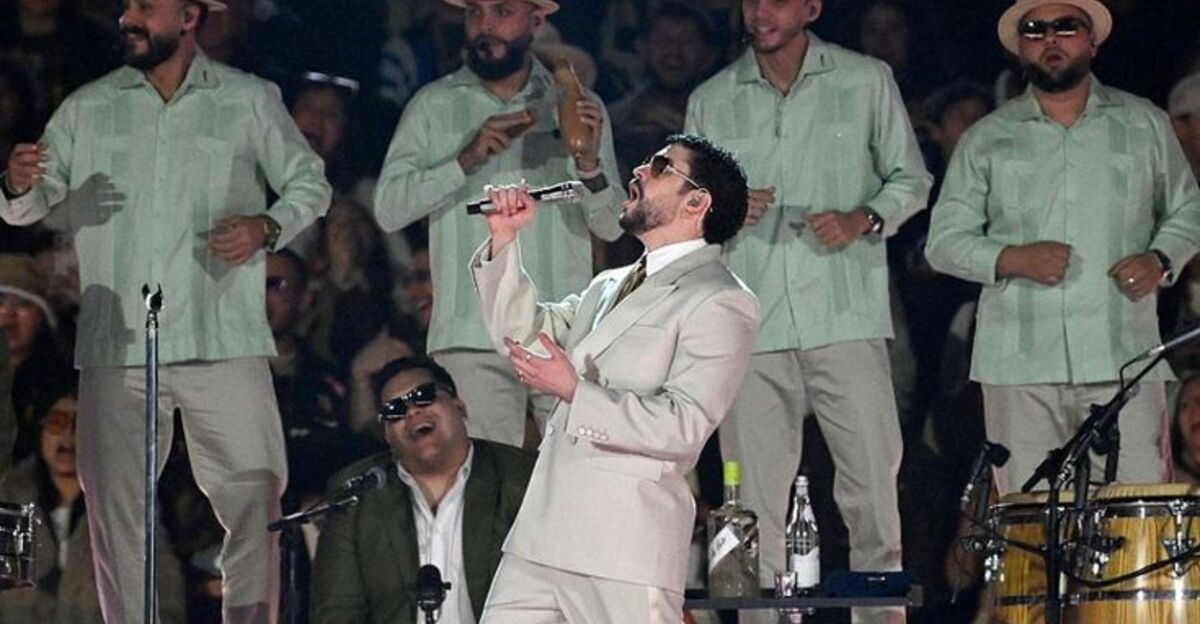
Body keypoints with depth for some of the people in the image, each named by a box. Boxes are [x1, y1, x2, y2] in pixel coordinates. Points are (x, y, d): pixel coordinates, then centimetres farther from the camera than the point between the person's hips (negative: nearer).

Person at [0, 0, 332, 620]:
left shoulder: (250, 100, 6)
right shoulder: (88, 108, 10)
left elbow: (310, 185, 13)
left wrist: (267, 227, -7)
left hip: (223, 342, -2)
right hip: (116, 347, 2)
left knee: (255, 503, -5)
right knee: (114, 510, 4)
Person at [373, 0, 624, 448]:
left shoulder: (576, 107, 11)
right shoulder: (434, 106, 9)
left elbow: (611, 226, 5)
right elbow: (388, 209, -2)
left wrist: (590, 165, -15)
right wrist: (468, 158, -14)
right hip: (473, 340, -1)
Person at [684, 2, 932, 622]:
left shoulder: (867, 81, 8)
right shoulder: (711, 102, 13)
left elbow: (910, 179, 13)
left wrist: (863, 220, -7)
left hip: (846, 319, -1)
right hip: (751, 328, 2)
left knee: (873, 487, -6)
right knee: (756, 504, -1)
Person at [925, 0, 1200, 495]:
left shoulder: (1144, 126, 13)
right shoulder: (987, 140, 10)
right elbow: (943, 240, 10)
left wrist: (1160, 260, -1)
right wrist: (1012, 259, -8)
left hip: (1124, 359, 0)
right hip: (1020, 363, 0)